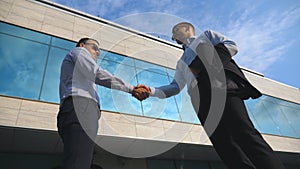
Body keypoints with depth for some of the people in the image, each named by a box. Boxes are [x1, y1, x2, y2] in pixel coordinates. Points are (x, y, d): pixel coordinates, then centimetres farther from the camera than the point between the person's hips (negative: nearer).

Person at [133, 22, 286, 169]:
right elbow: (175, 87, 26)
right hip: (201, 99, 4)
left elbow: (231, 45, 9)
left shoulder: (206, 36, 26)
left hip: (221, 86, -4)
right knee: (225, 147, -10)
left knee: (244, 134, -20)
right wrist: (151, 91, 12)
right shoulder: (181, 63, 37)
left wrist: (204, 62, -5)